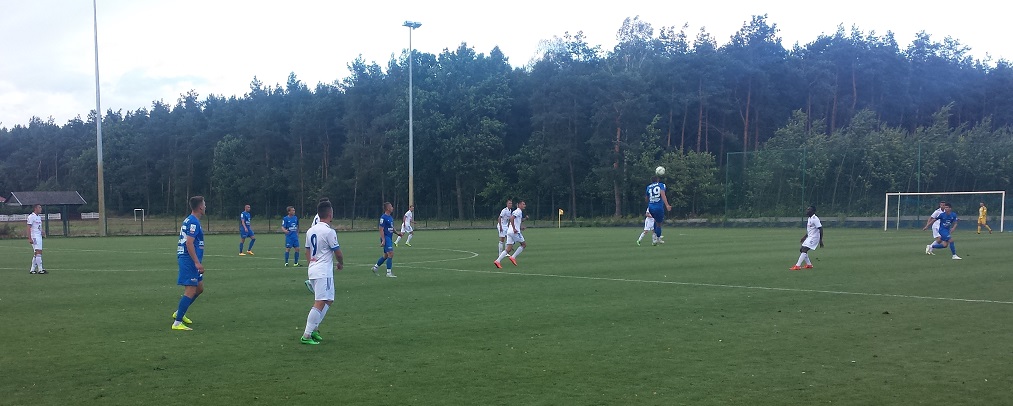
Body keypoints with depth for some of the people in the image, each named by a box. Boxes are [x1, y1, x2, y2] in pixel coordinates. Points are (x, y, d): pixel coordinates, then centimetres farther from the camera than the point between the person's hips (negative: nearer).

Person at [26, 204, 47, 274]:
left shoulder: (39, 217, 17)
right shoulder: (31, 216, -10)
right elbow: (29, 228, -14)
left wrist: (42, 232, 6)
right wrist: (29, 238, -20)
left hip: (39, 236, 9)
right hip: (34, 236, -9)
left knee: (36, 253, 10)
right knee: (38, 252, -14)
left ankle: (32, 269, 15)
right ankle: (40, 269, -14)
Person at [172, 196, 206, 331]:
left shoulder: (189, 220, 16)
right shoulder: (194, 222, -15)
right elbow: (189, 243, -22)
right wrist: (197, 262, -24)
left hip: (186, 259, 11)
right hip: (190, 260, -11)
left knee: (199, 288, 18)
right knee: (190, 291, -9)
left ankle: (179, 313, 26)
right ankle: (177, 323, -8)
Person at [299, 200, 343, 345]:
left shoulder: (310, 230, 11)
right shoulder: (329, 231, -14)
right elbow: (337, 252, -7)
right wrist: (341, 264, 12)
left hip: (312, 270, 9)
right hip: (324, 272, -9)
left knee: (328, 300, 18)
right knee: (320, 303, -8)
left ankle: (314, 328, 15)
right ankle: (306, 335, -10)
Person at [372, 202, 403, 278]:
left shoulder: (390, 217, 14)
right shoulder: (383, 217, -13)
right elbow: (381, 229, -16)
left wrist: (397, 233, 10)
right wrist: (383, 240, -21)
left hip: (389, 238, 10)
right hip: (386, 238, -10)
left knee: (386, 255, 16)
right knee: (391, 254, -13)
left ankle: (375, 267, 29)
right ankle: (389, 273, -9)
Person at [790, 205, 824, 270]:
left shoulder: (815, 219, -16)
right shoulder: (809, 219, 13)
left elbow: (820, 229, -19)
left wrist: (821, 240, -21)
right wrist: (804, 237, 21)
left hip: (813, 238, -10)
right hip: (809, 237, 10)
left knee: (804, 250, -18)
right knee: (802, 250, 11)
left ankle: (797, 266, -21)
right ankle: (809, 265, 18)